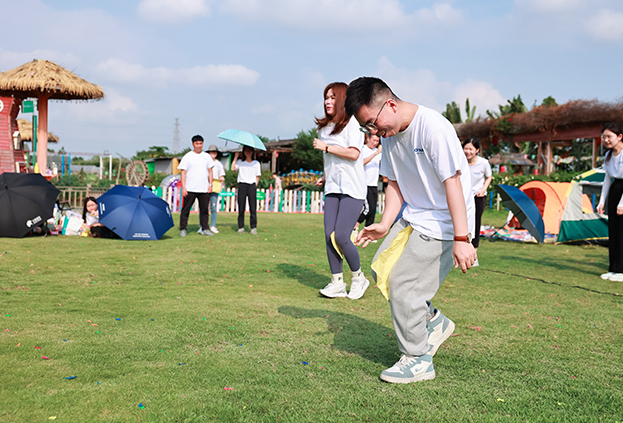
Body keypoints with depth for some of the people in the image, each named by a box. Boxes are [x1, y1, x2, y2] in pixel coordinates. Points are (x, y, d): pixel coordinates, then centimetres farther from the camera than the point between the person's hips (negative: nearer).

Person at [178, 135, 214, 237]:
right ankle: (182, 229, 6)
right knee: (185, 209, -1)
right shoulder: (187, 157, 2)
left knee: (204, 210, 6)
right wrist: (183, 187, -8)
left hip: (204, 189, 3)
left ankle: (205, 229, 13)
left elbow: (210, 171, 16)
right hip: (190, 189, -3)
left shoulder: (207, 156, 12)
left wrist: (210, 184, 6)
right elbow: (183, 172, 0)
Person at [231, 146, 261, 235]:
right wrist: (235, 157, 1)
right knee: (241, 207, -2)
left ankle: (253, 228, -5)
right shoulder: (240, 162, 12)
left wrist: (255, 186, 1)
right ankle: (241, 227, 3)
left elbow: (257, 177, 14)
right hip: (242, 185, 0)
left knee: (253, 207, -8)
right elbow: (233, 169, -6)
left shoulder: (256, 163, 14)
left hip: (252, 185, 0)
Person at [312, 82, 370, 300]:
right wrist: (325, 176, 14)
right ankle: (337, 282, 9)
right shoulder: (325, 128, 15)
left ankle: (358, 278, 10)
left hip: (352, 189, -7)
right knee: (330, 236, -1)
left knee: (341, 236, -11)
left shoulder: (353, 123, -7)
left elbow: (353, 153, -18)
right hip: (333, 189, 7)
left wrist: (326, 147, -11)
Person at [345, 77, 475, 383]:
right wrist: (385, 225, -2)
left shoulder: (433, 126, -23)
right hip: (413, 217, 9)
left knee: (402, 284, -9)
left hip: (442, 223, -9)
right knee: (382, 271, 10)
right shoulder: (389, 135, 3)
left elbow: (453, 182, -26)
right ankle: (433, 321, 26)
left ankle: (418, 361, 7)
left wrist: (461, 238, -29)